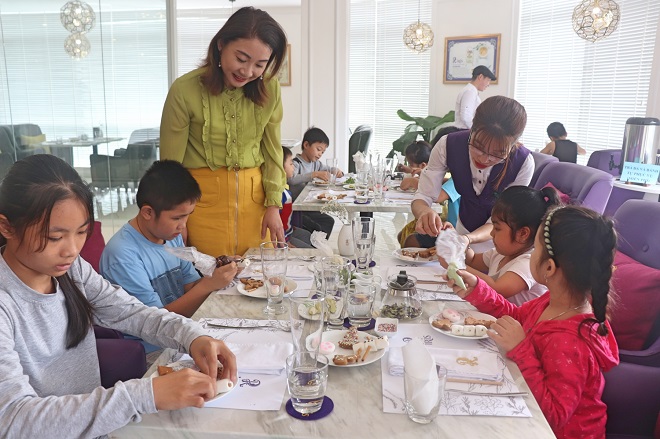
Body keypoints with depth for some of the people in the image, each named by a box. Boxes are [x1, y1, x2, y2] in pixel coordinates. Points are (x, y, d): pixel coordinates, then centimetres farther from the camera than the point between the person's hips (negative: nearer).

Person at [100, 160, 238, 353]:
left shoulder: (172, 235, 5)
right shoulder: (122, 254, -20)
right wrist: (208, 285, -23)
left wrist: (217, 276, -12)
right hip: (151, 353, -7)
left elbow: (192, 285, 8)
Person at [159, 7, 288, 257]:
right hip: (204, 197, -3)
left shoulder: (269, 88, -4)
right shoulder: (185, 90, -13)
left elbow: (272, 149, 7)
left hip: (254, 196, 3)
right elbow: (170, 162, -6)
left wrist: (273, 205, 4)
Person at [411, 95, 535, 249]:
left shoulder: (523, 162, -22)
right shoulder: (448, 145, -19)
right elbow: (423, 196, -15)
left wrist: (467, 239, -38)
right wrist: (424, 212, -39)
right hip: (461, 232, 3)